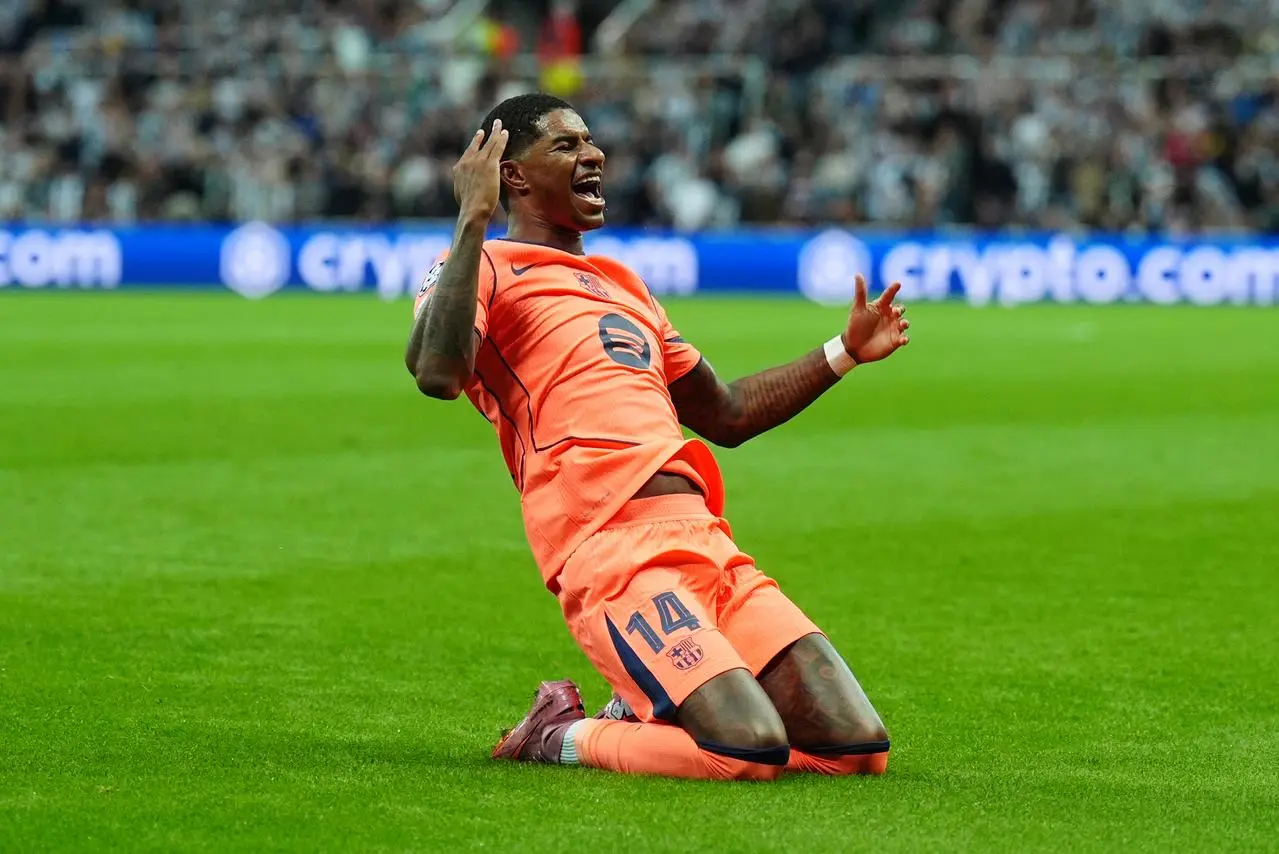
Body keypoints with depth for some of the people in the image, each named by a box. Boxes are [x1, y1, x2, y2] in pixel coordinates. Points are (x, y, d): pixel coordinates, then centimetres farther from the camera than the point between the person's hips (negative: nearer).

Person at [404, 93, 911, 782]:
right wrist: (473, 220, -16)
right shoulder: (486, 269, 7)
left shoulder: (621, 284, 31)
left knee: (858, 748, -4)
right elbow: (437, 374, -17)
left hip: (705, 542, 8)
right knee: (751, 751, -25)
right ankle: (560, 737, 0)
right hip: (612, 548, -8)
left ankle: (643, 714, 14)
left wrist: (845, 352, 38)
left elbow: (726, 414, 40)